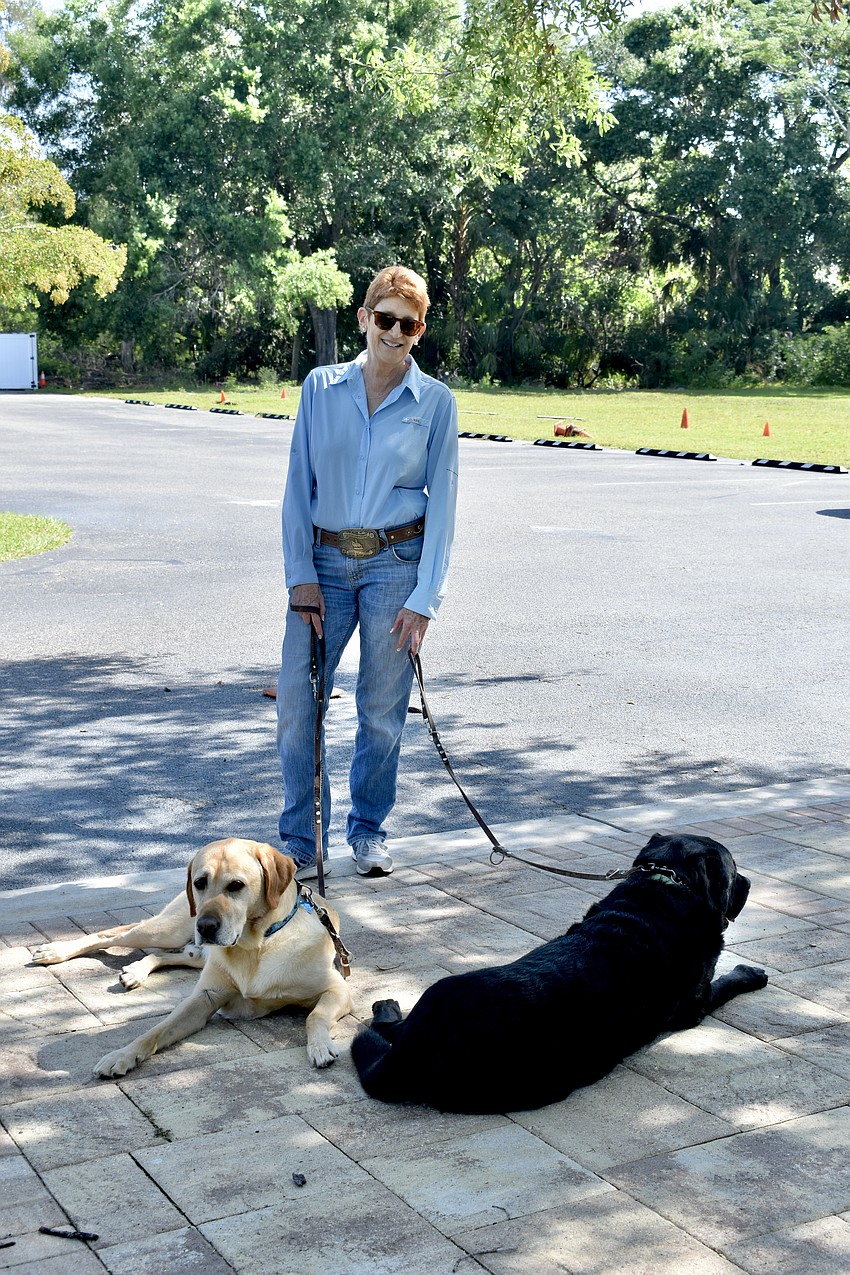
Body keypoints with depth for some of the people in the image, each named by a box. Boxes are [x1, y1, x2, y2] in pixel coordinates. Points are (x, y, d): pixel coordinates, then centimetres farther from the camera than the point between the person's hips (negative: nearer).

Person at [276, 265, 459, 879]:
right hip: (325, 560, 1)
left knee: (382, 709, 4)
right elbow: (299, 485, 6)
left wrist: (423, 599, -7)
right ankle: (302, 839, 9)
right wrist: (301, 574, -3)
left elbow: (442, 503, 0)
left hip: (396, 562, -1)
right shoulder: (320, 388, 5)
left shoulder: (435, 401, 1)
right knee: (297, 701, -5)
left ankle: (369, 830, 24)